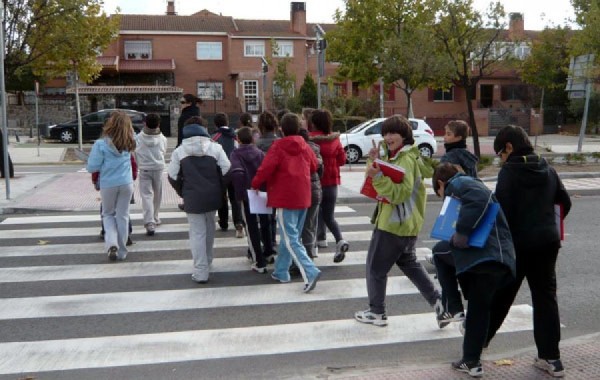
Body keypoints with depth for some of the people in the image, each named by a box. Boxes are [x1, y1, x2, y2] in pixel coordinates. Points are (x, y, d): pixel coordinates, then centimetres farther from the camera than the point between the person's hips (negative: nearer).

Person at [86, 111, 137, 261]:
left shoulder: (101, 144, -13)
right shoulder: (128, 143, -2)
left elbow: (92, 167, -11)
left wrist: (104, 164, 6)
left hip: (108, 184, -2)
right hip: (126, 183, 2)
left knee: (108, 214, 18)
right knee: (122, 216, 11)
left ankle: (111, 242, -3)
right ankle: (121, 251, 16)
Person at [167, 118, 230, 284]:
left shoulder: (179, 151, -2)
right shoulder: (215, 147, -1)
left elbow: (173, 176, -2)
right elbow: (226, 171, -3)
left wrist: (183, 192, 13)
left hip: (192, 198, -2)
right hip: (212, 196, 2)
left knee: (197, 233, 2)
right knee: (209, 229, 20)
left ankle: (201, 271, -1)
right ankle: (207, 262, 35)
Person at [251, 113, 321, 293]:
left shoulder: (278, 146, -10)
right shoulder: (305, 146, 7)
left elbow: (266, 168, -18)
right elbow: (313, 167, 17)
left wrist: (255, 184, -2)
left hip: (285, 198, -6)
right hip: (302, 197, 6)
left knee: (290, 239, -6)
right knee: (290, 236, 17)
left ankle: (310, 272, -20)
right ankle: (281, 272, 24)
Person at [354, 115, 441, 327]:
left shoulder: (406, 160, -18)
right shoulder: (393, 156, 14)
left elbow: (400, 193, -28)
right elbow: (380, 184, 17)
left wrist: (378, 176, -37)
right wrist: (374, 162, 1)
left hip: (394, 223, -11)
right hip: (406, 224, 11)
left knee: (375, 267, 1)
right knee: (409, 263, 21)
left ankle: (377, 313, 12)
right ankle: (438, 302, 20)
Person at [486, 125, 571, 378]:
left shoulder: (509, 171, -12)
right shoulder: (547, 170, 7)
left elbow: (503, 209, -17)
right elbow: (565, 202, 12)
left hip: (518, 242, -5)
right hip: (548, 242, 5)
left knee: (500, 295, 8)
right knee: (546, 297, 10)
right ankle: (551, 358, 12)